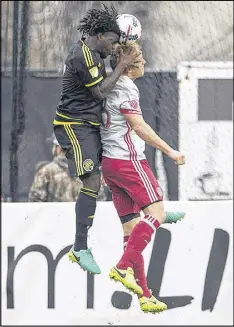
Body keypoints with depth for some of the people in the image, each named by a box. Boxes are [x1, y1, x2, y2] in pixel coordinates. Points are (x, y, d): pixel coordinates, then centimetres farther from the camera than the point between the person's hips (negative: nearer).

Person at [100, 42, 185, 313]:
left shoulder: (111, 86, 18)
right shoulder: (125, 88, -11)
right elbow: (139, 127, -15)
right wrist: (170, 151, -12)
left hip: (110, 162, 10)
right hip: (128, 159, -10)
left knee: (132, 226, 6)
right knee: (156, 213, -11)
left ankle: (144, 295, 4)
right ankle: (123, 267, -21)